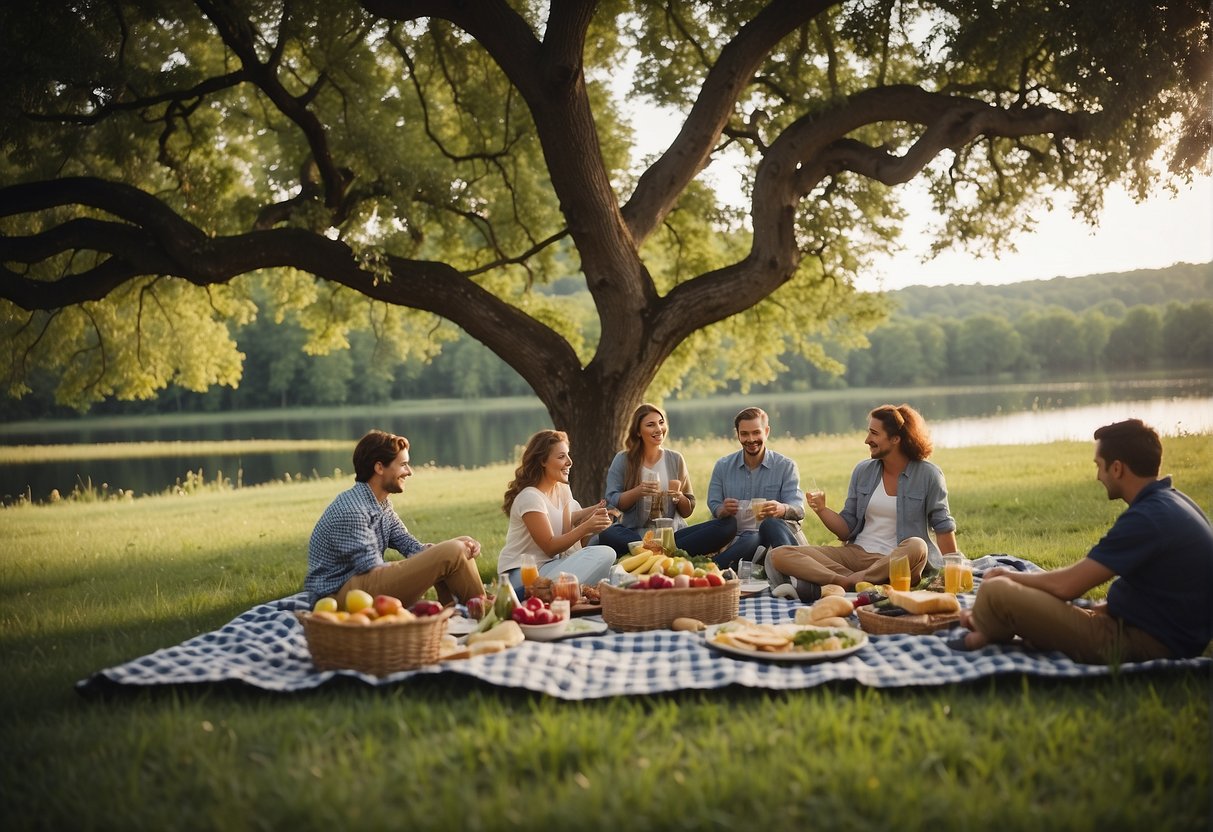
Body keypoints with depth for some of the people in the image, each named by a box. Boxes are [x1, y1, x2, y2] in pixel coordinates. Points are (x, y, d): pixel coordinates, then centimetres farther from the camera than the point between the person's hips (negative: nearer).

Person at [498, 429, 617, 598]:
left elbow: (568, 536, 1)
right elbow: (550, 547, -17)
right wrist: (586, 527, -25)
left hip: (549, 564, 9)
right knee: (604, 555, -21)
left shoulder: (562, 490, 8)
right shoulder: (530, 497, -16)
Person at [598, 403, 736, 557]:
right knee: (607, 534, -39)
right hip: (635, 534, -3)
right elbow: (612, 502, -2)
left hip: (673, 533, 3)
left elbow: (687, 512, 15)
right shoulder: (623, 460, 5)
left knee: (729, 523, -22)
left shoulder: (675, 459, 11)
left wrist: (680, 498, -8)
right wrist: (637, 492, -18)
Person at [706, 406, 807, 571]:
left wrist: (782, 509, -31)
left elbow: (799, 509, -5)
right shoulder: (722, 466, 13)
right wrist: (724, 510, -19)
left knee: (771, 524, -39)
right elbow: (713, 507, 7)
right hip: (738, 541, 0)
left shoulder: (786, 466, 6)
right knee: (752, 540, -39)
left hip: (776, 533, 1)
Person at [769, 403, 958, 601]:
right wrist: (822, 510, -8)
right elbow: (848, 529, 10)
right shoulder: (863, 471, 10)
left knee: (917, 547, -41)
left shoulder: (927, 474, 1)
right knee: (779, 555, -17)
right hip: (856, 553, 4)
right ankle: (859, 583, -35)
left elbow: (943, 525, 3)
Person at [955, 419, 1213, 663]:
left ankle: (984, 632, 15)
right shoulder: (1172, 503, 8)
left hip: (1136, 644, -10)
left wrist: (1009, 575, -3)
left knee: (995, 591, -13)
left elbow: (1066, 584, -20)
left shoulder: (1147, 518, -23)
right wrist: (1105, 607, 8)